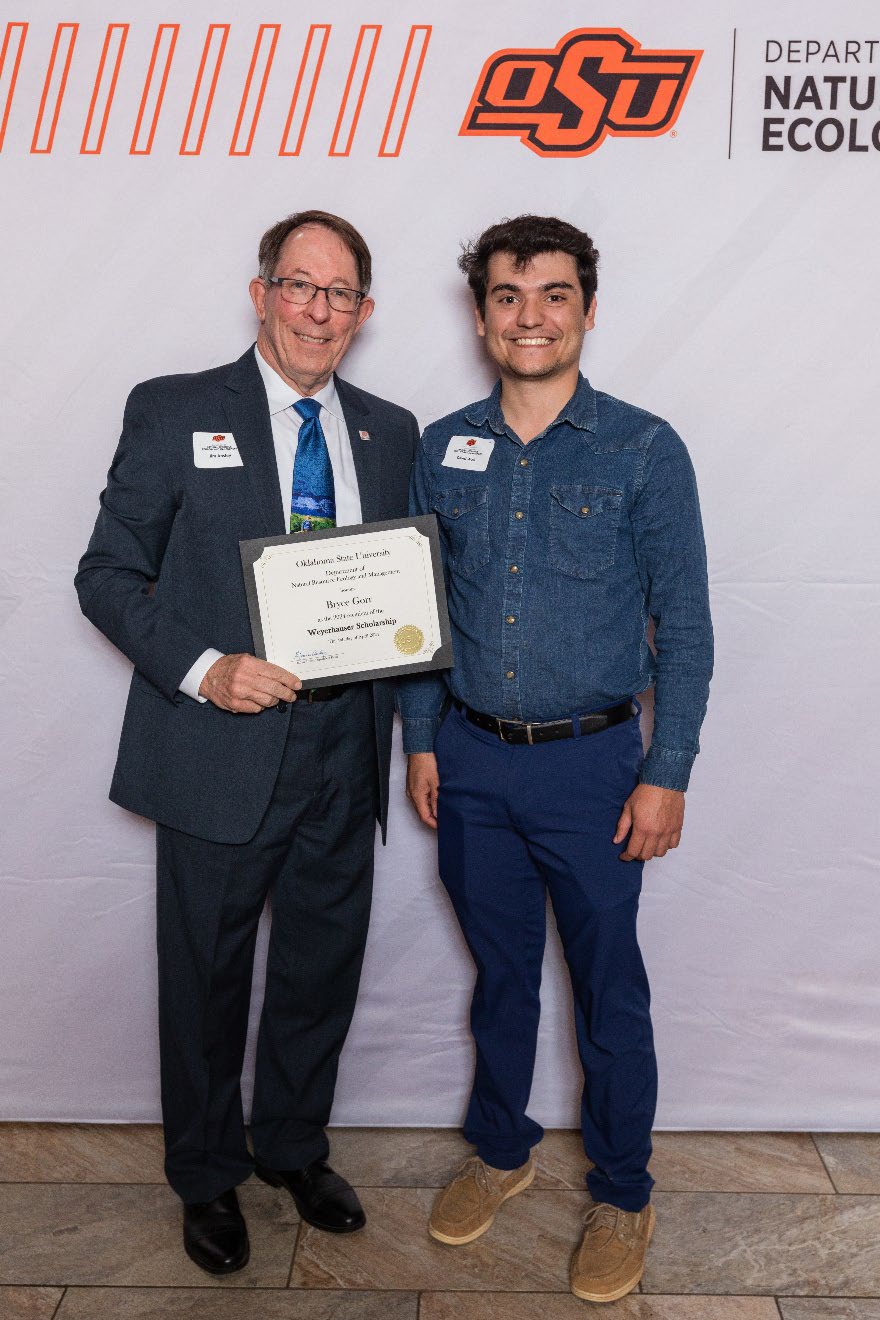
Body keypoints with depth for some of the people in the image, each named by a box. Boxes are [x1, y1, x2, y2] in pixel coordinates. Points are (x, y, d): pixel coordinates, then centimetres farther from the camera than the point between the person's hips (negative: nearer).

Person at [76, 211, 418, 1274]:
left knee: (322, 972, 17)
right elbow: (109, 574, -4)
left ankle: (294, 1147, 43)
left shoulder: (390, 432, 9)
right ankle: (207, 1175, 38)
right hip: (221, 755, -3)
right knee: (206, 978, 13)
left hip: (344, 758, 4)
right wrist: (202, 668, -18)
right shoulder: (173, 412, -2)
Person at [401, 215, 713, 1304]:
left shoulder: (644, 451, -7)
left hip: (591, 764, -3)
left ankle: (621, 1195, 32)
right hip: (471, 762, 3)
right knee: (499, 972, 19)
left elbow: (684, 624, -6)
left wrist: (666, 775, -9)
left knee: (608, 991, 10)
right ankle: (501, 1151, 42)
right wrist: (420, 741, 7)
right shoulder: (442, 449, 4)